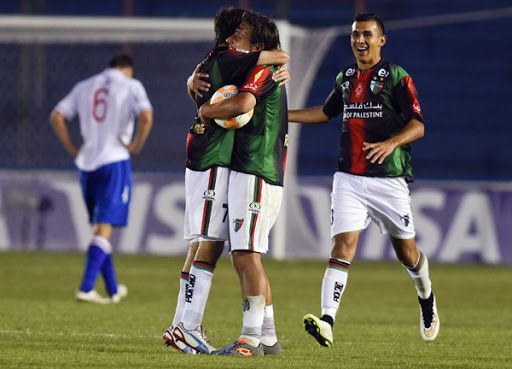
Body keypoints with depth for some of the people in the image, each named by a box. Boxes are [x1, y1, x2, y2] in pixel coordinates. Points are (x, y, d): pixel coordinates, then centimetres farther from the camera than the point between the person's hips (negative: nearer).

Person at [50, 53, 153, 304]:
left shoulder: (84, 87, 15)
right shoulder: (131, 86, 1)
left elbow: (56, 117, 9)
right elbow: (146, 116, -17)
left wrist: (73, 150, 10)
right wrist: (136, 145, -5)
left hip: (87, 163, 5)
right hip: (115, 161, -5)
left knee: (99, 227, 15)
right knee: (104, 229, -5)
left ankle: (112, 289, 21)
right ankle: (86, 288, -16)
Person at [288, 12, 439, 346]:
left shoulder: (397, 77, -5)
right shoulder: (346, 78, 12)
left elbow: (418, 125, -10)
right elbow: (326, 112, 29)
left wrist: (391, 144, -28)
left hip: (389, 179, -3)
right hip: (349, 178, 3)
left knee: (406, 251, 11)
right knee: (343, 244, -14)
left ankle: (426, 297, 43)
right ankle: (327, 321, -26)